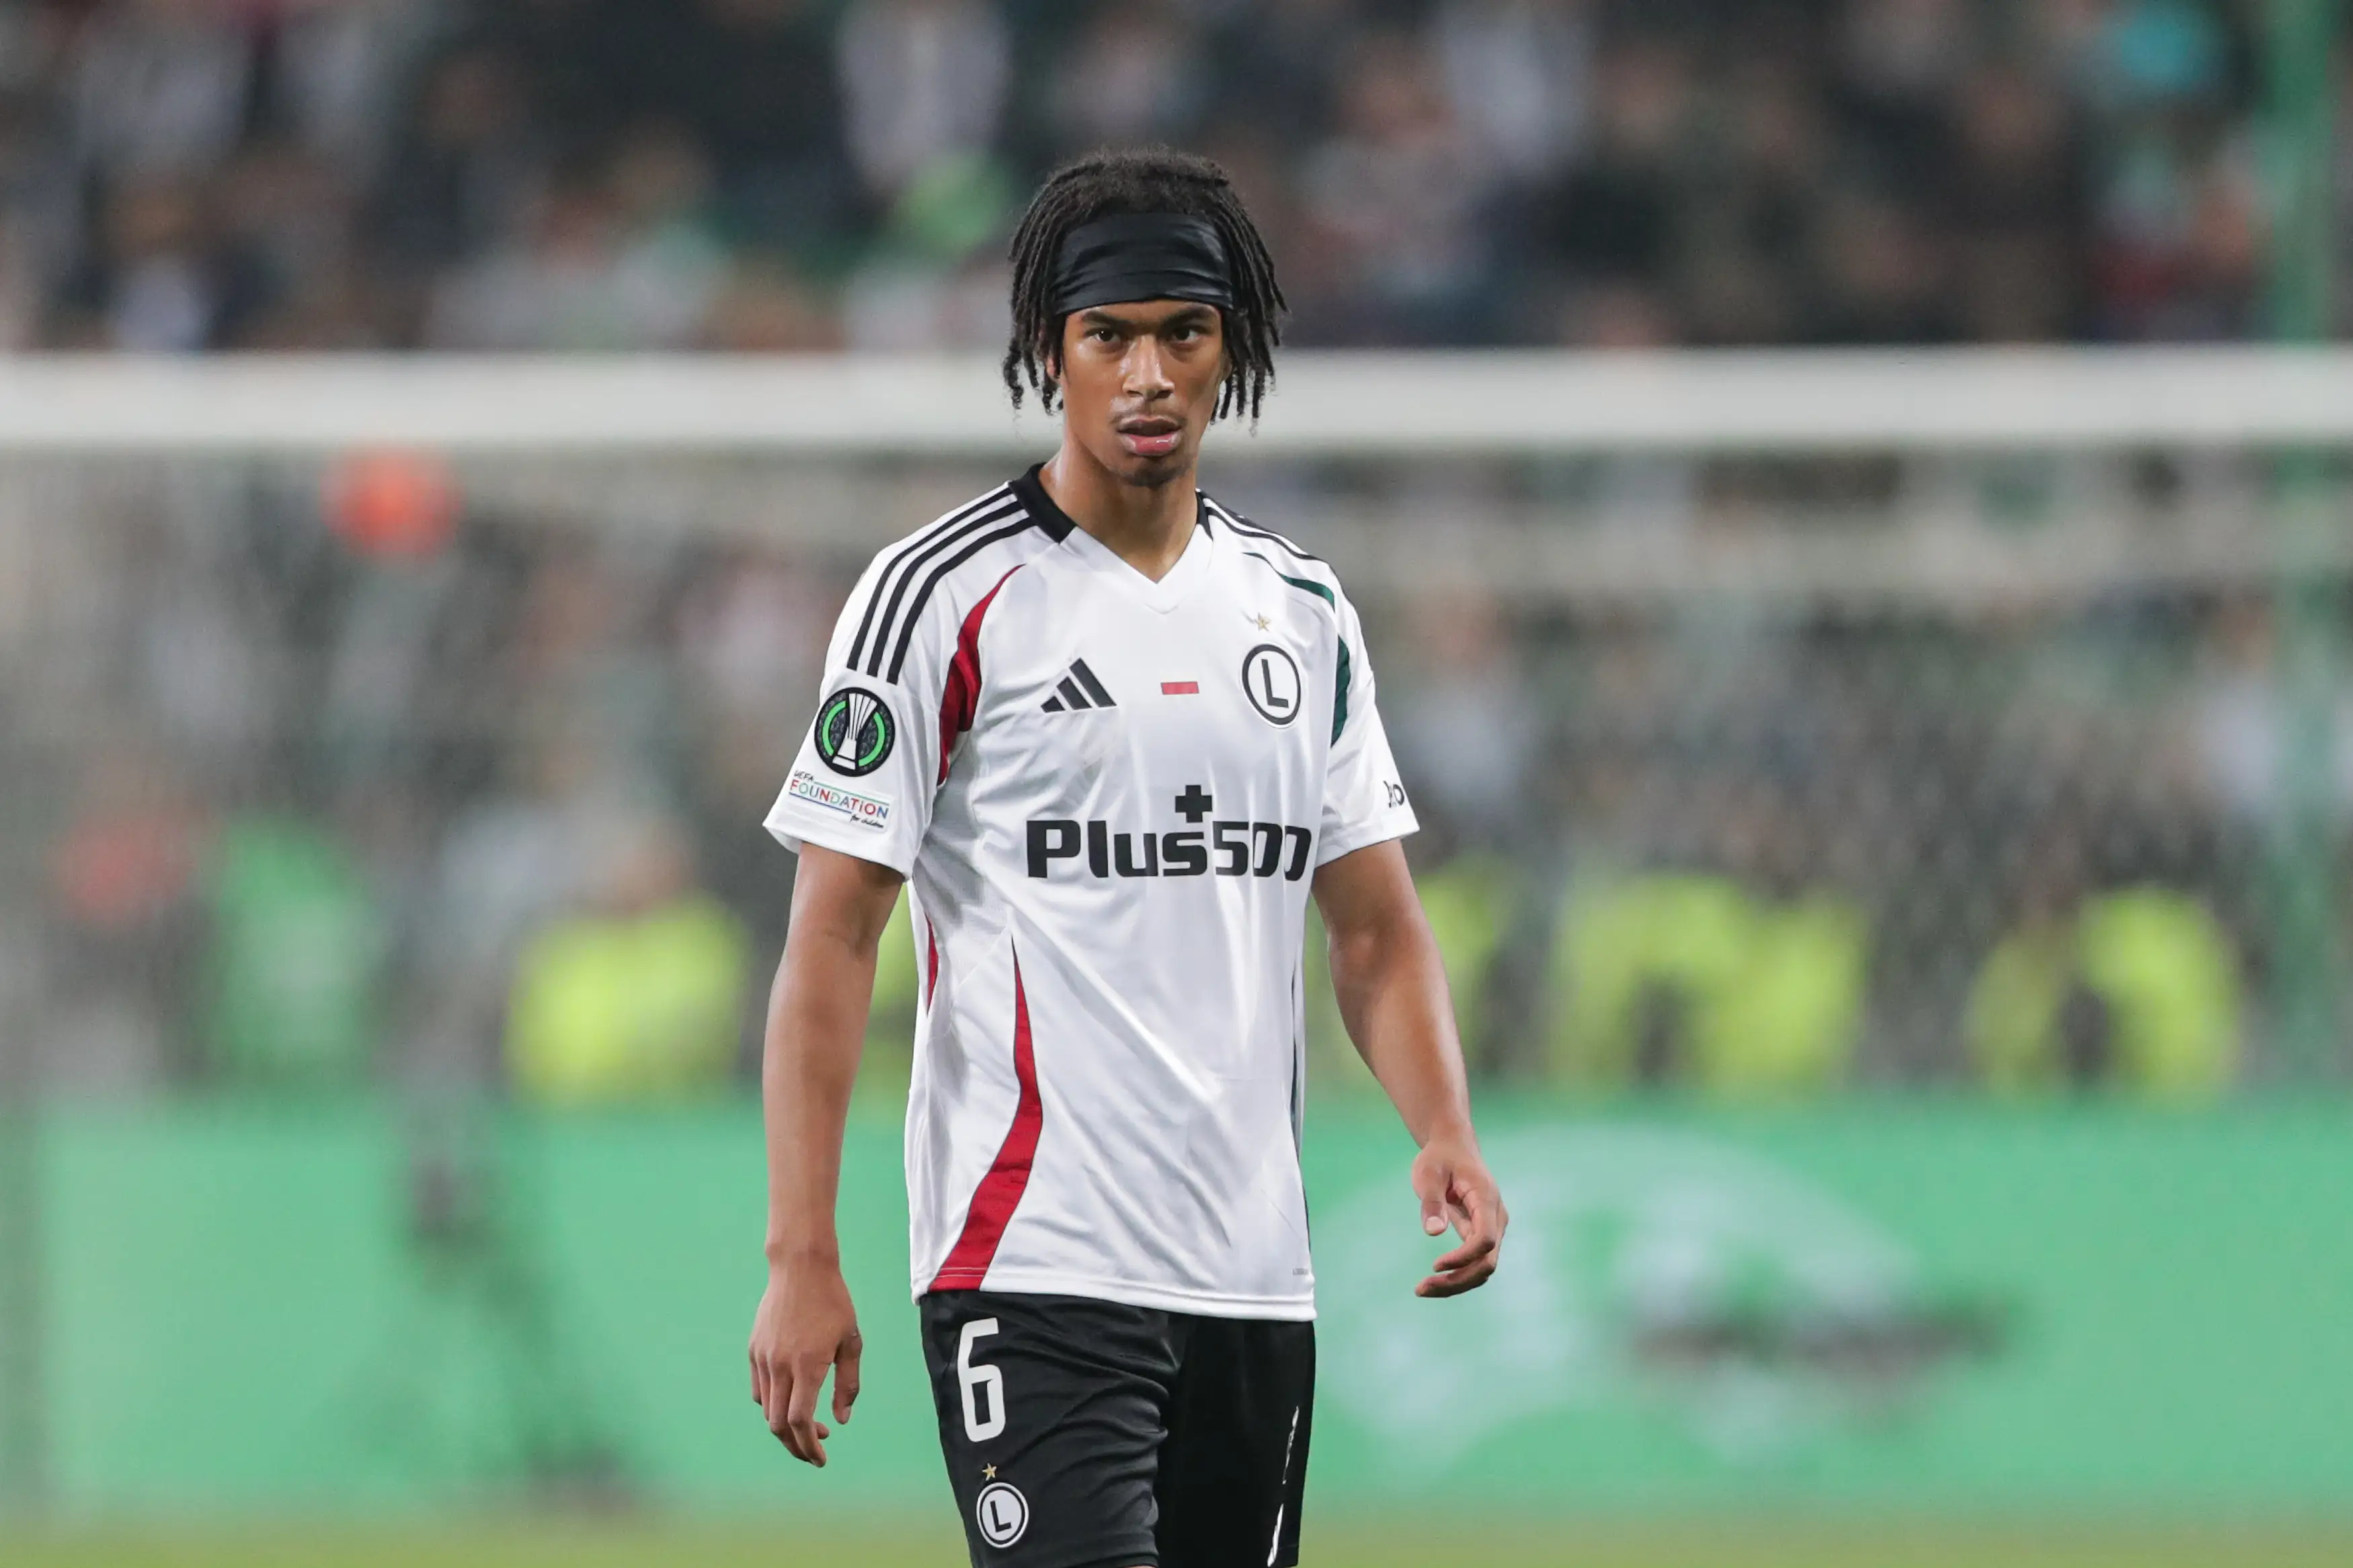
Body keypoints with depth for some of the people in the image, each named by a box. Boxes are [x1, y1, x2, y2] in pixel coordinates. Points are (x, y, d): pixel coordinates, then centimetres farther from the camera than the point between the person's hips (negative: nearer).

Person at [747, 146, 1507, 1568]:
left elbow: (1375, 926, 16)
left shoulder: (1301, 610, 14)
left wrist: (1445, 1133, -5)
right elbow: (830, 939, -6)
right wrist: (803, 1259, -13)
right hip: (1033, 1274, -6)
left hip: (1255, 1281, 6)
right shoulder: (947, 594, -4)